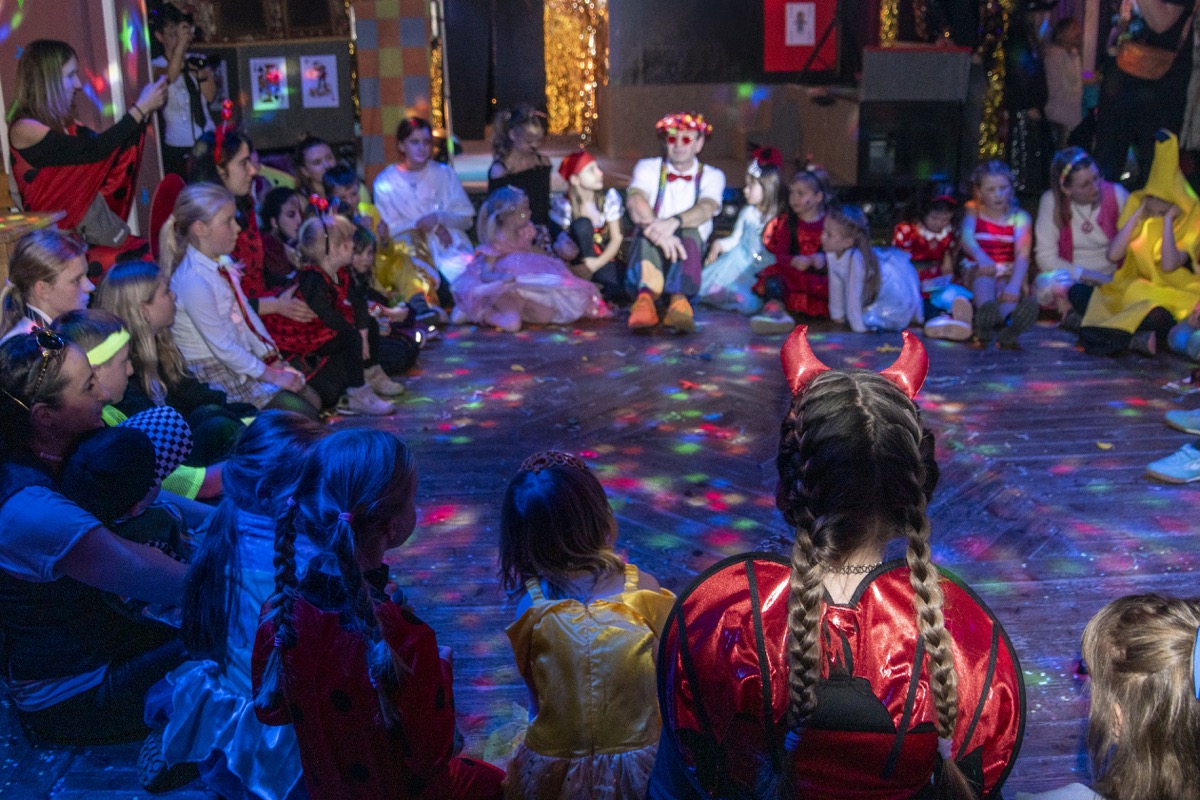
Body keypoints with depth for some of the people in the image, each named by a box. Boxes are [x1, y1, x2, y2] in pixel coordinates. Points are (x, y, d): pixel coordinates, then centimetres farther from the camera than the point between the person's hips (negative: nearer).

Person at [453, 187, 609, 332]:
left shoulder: (525, 232, 2)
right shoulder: (495, 244, -17)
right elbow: (485, 274, -23)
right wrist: (501, 277, -43)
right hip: (503, 291, -7)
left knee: (546, 316, -17)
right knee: (513, 323, -32)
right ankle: (480, 313, -7)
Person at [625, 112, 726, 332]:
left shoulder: (712, 176, 7)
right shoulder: (648, 168, 7)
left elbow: (706, 208, -17)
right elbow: (635, 201, -16)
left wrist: (674, 222, -41)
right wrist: (659, 230, -39)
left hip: (687, 256, 0)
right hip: (649, 249, 0)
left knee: (689, 230, -31)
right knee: (649, 226, -31)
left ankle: (679, 299, -55)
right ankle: (645, 295, -57)